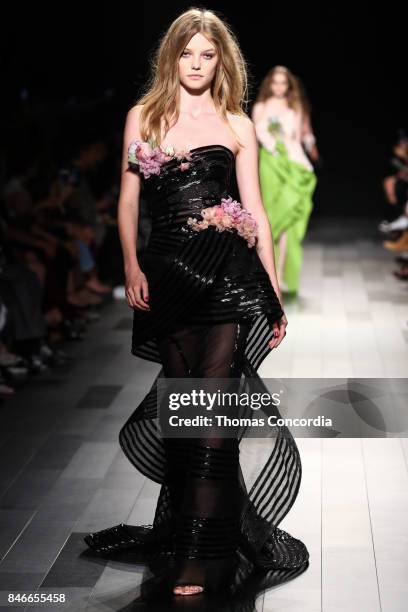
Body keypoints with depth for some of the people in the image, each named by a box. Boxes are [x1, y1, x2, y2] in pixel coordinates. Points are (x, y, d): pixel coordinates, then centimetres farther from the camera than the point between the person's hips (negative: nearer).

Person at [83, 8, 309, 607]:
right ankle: (187, 530, 18)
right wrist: (131, 265, -2)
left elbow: (256, 211, 8)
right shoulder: (144, 116, 13)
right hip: (169, 275, 2)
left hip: (229, 275, -2)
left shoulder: (237, 125, 9)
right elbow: (128, 199, 12)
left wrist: (275, 290, 4)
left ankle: (202, 557, -7)